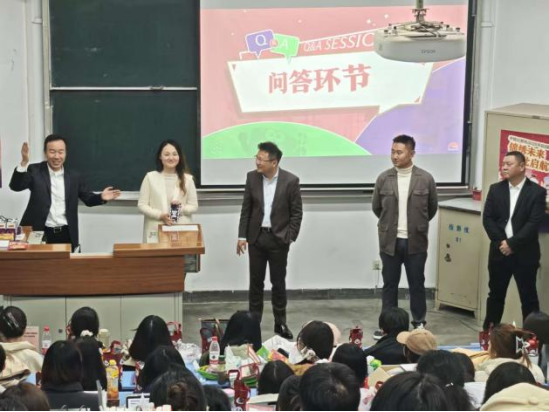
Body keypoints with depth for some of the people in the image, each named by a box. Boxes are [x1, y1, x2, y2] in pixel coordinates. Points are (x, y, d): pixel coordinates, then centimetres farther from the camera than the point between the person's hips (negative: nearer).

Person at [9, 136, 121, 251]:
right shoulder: (35, 171, 0)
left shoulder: (74, 177, 6)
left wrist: (101, 197, -11)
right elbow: (16, 186, -11)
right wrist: (24, 162, -25)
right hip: (40, 233, -2)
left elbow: (88, 198, 12)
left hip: (66, 235, 2)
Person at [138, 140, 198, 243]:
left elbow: (194, 206, 9)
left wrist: (181, 209, -13)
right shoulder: (150, 177, 4)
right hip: (156, 231, -1)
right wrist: (160, 215, -12)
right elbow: (142, 205, 3)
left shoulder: (187, 179, 7)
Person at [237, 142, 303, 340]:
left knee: (279, 282, 6)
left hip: (278, 239, -2)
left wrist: (289, 237, -11)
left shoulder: (290, 181, -10)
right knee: (256, 282, 9)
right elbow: (246, 209, 4)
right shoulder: (252, 177, -1)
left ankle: (280, 323, 18)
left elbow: (297, 212, -4)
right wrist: (242, 236, 1)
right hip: (256, 237, 2)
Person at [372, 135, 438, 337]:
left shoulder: (425, 179, -5)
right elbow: (376, 207, 12)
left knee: (417, 284, 8)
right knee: (389, 284, 8)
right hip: (390, 241, 1)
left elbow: (432, 208, 8)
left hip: (416, 241, -1)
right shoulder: (383, 178, -1)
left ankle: (419, 322, 20)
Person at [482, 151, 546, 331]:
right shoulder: (496, 189, 6)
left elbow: (534, 223, -12)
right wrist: (501, 242, -12)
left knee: (528, 297, 3)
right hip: (499, 252, 3)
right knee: (496, 294, 12)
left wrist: (512, 244, -16)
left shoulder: (537, 192, -5)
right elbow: (487, 218, 0)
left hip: (525, 254, -3)